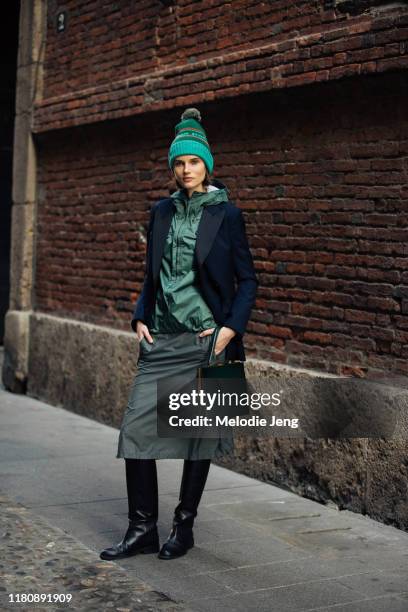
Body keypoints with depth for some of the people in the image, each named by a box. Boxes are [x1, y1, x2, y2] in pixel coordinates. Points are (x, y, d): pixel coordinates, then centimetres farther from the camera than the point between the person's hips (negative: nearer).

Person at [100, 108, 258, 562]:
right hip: (162, 339, 4)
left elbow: (246, 280, 1)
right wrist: (140, 318, 5)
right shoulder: (162, 212, 12)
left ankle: (183, 528, 19)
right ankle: (142, 528, 8)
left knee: (198, 436, 4)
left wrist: (231, 328, -11)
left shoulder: (225, 214, -1)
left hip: (207, 339, -4)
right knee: (136, 427, -3)